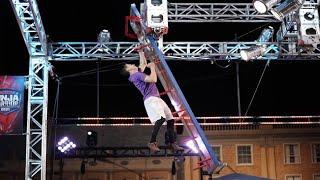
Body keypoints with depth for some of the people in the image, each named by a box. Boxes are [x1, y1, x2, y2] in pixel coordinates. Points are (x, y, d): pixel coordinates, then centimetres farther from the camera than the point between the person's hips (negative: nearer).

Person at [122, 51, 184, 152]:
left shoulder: (138, 73, 23)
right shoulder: (136, 75, -7)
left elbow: (144, 63, 43)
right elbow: (153, 79, -16)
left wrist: (140, 52, 39)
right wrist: (152, 67, -2)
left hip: (157, 99, 10)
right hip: (150, 99, -10)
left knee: (170, 120, 6)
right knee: (160, 119, -29)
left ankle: (172, 143, 10)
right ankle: (152, 143, -24)